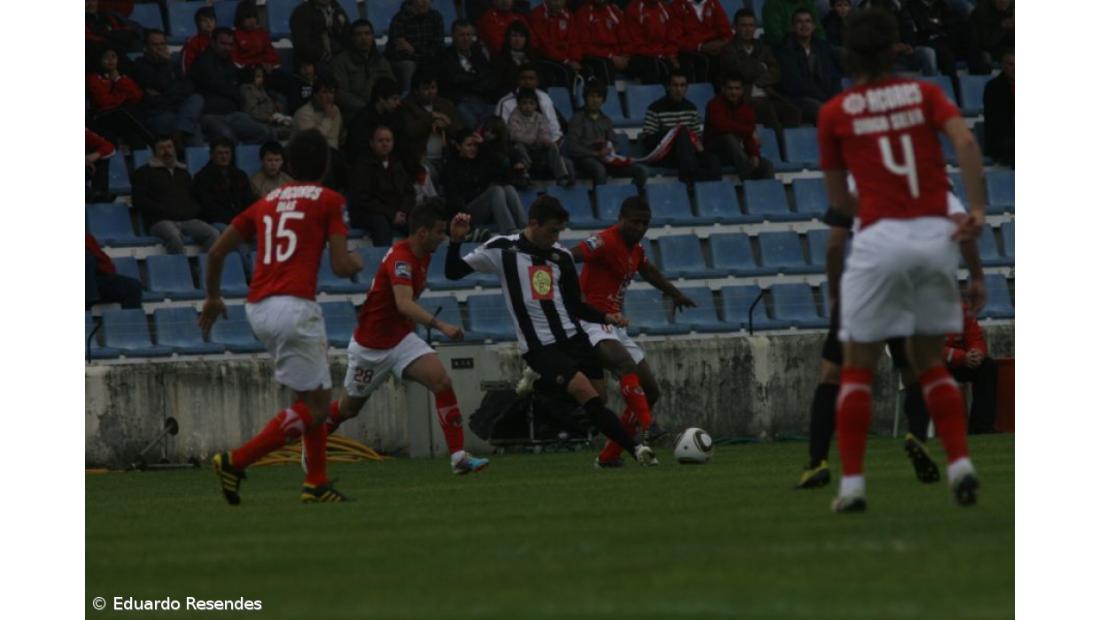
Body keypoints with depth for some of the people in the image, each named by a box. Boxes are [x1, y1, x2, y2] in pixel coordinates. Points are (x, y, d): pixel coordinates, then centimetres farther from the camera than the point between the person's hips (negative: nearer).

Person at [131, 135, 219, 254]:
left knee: (213, 234, -27)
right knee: (174, 236, -40)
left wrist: (194, 210, 6)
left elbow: (196, 197, 31)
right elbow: (139, 201, 4)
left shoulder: (183, 172, 31)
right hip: (160, 221, -4)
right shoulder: (144, 172, 16)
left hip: (188, 219, 4)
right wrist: (165, 211, -6)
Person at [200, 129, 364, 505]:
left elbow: (217, 251, 18)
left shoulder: (266, 202, 18)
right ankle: (235, 462, -14)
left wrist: (213, 298, 32)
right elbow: (341, 267, -3)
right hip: (294, 307, -7)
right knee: (314, 407, -3)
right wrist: (355, 262, 20)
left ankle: (316, 483, 15)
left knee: (317, 394, 20)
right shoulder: (329, 201, 3)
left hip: (257, 308, 7)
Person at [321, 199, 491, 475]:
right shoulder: (400, 258, -27)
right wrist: (441, 325, -54)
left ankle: (459, 456, -20)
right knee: (349, 408, 12)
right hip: (370, 346, -6)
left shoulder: (423, 256, 1)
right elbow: (404, 304, -44)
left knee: (442, 381, -18)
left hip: (402, 338, 6)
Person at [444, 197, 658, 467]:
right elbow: (453, 272, 4)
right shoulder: (502, 249, -1)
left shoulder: (562, 256, 10)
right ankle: (636, 449, -26)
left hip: (573, 338, 6)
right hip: (540, 349, -6)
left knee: (599, 397, -5)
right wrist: (456, 241, -14)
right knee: (585, 391, -23)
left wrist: (606, 317, 3)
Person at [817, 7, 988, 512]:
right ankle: (960, 464, 1)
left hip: (880, 239, -2)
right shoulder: (924, 94, 10)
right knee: (929, 361, 17)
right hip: (937, 234, 2)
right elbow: (965, 141, -8)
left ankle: (852, 484, -1)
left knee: (858, 368, 8)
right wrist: (977, 211, -12)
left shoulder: (834, 113, 6)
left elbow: (838, 199, 13)